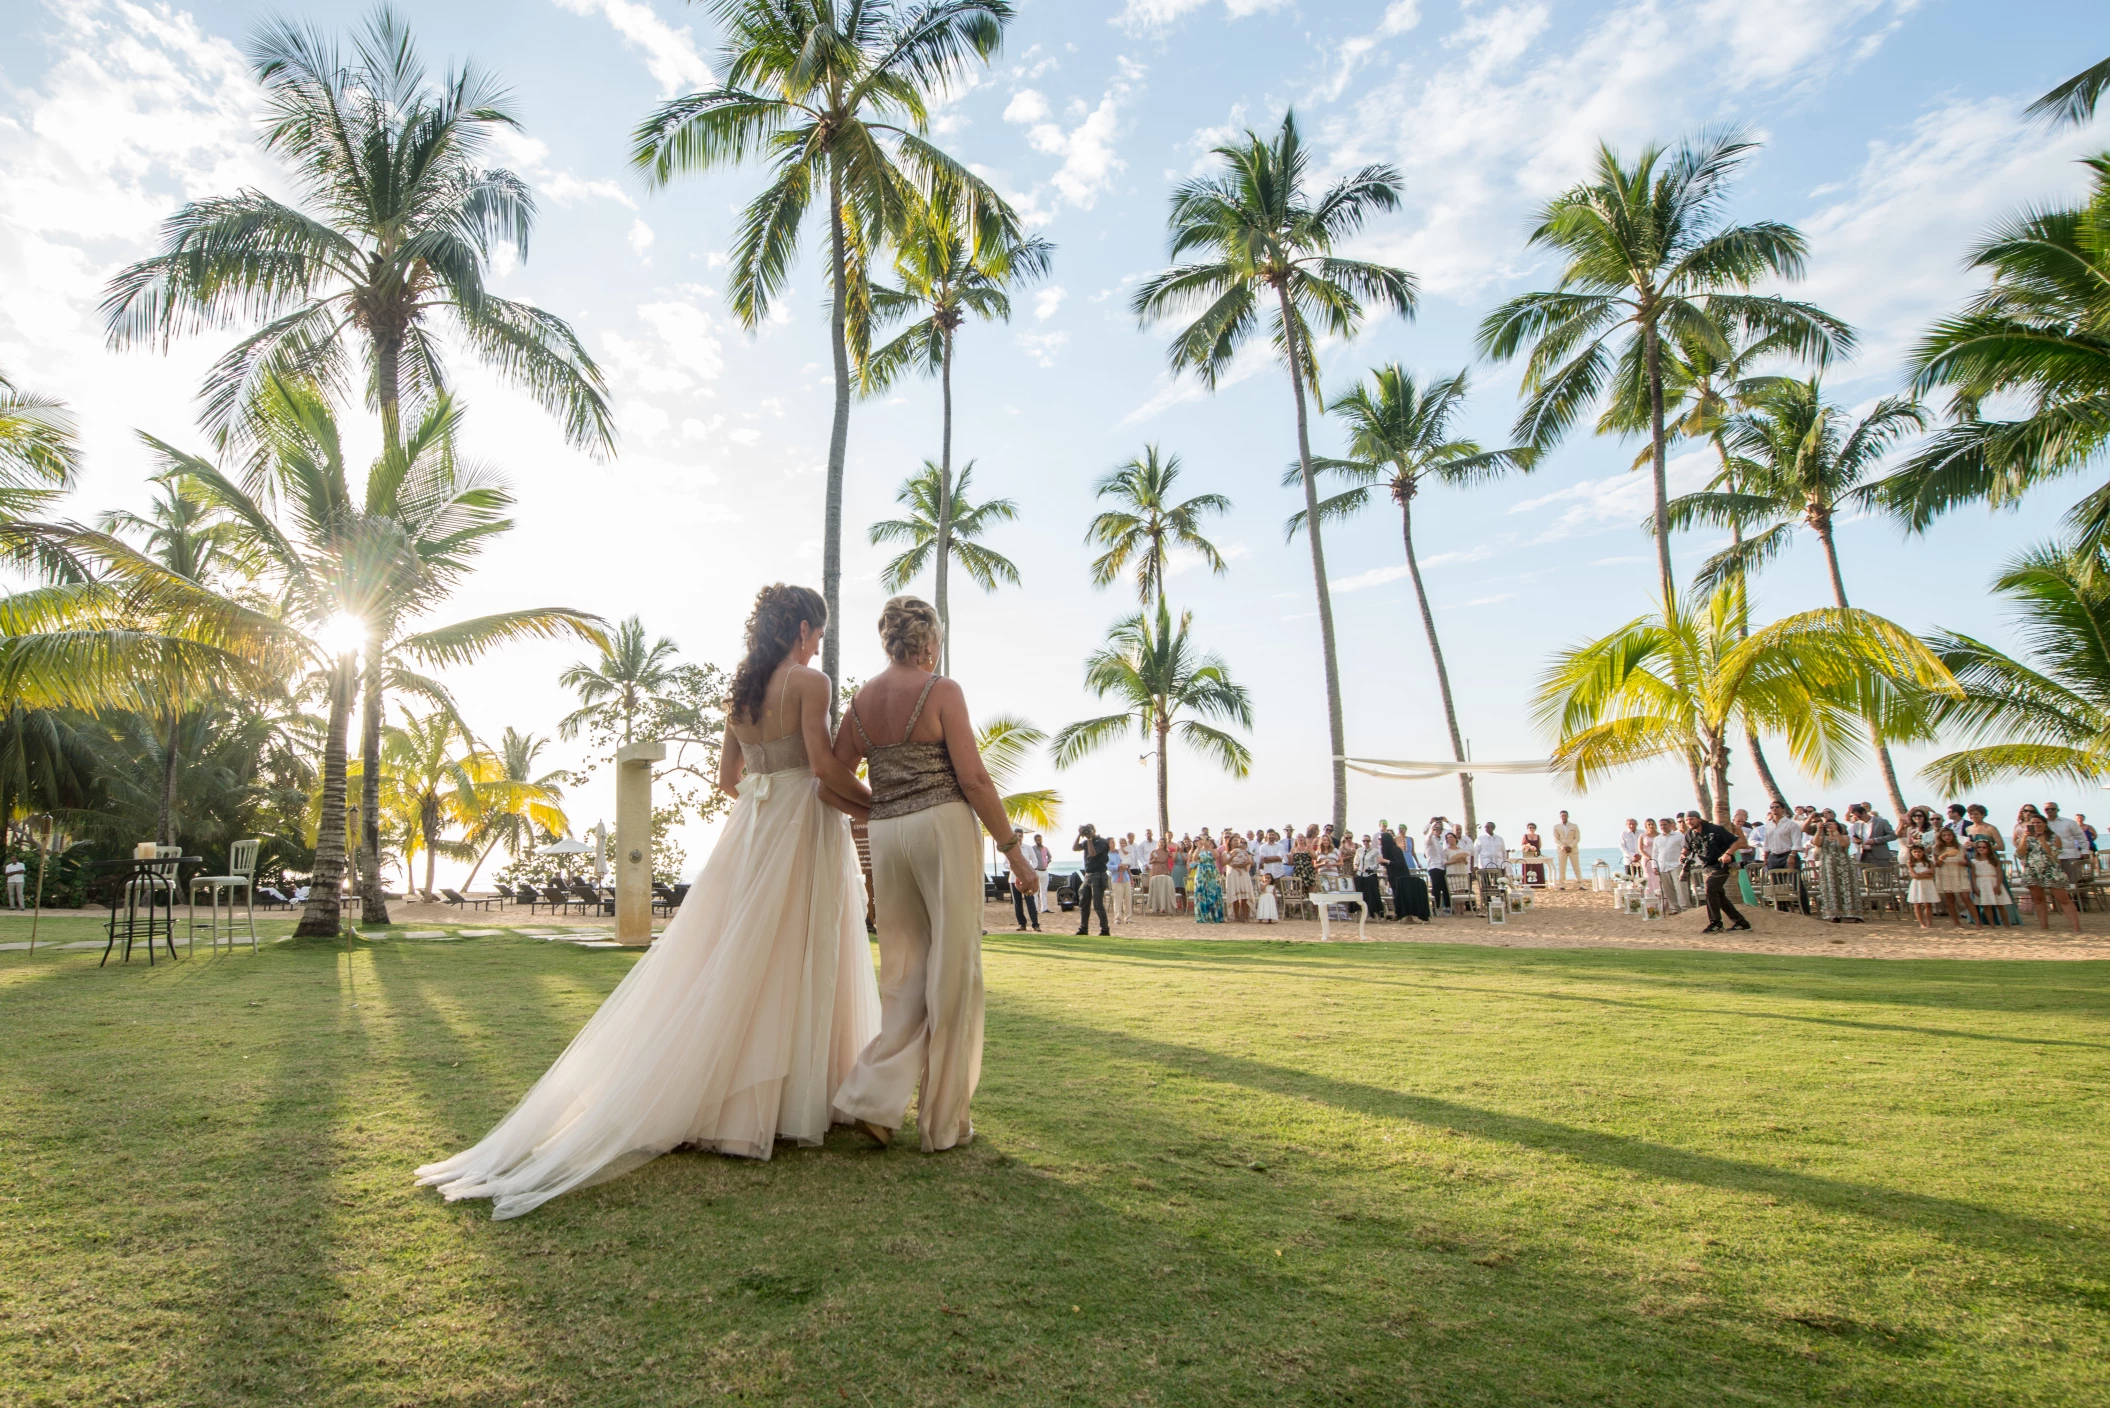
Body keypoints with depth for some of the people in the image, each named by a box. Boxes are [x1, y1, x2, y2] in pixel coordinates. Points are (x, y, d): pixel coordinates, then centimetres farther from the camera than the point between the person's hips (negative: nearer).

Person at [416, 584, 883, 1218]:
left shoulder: (741, 689, 13)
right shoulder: (809, 682, -9)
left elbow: (728, 778, 15)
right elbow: (824, 763, -17)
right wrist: (874, 801, -5)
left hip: (750, 831, 7)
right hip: (805, 830, -7)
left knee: (731, 963, 10)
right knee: (803, 962, 0)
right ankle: (798, 1097, 6)